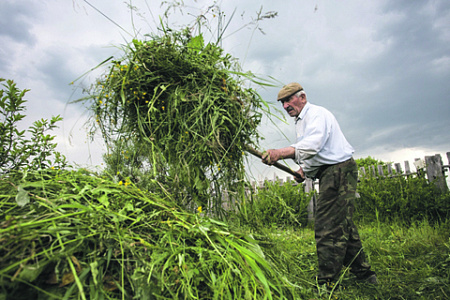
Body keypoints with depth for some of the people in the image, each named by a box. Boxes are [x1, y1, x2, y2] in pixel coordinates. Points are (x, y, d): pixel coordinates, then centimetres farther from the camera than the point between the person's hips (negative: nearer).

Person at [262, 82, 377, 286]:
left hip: (339, 171, -10)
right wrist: (304, 170, 8)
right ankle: (363, 273, 26)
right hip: (329, 173, 10)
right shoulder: (300, 122, 22)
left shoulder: (316, 113, -10)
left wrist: (280, 153, -42)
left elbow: (312, 145, -30)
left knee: (328, 229, -14)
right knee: (342, 226, 14)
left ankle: (327, 283, -9)